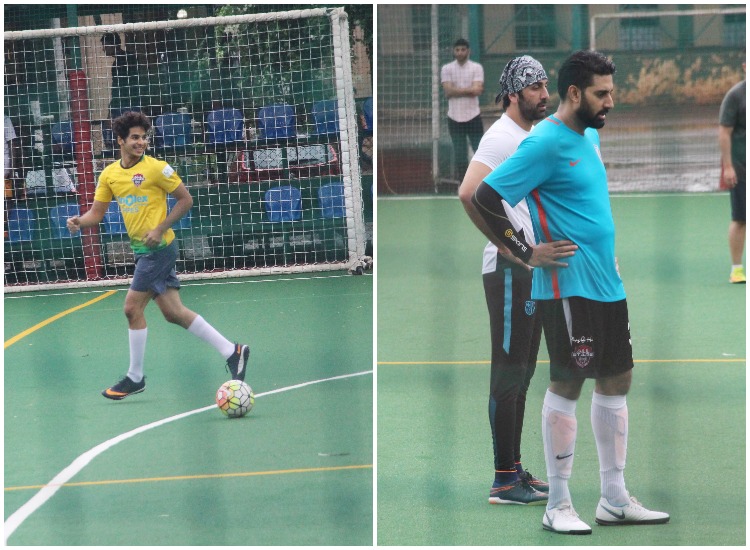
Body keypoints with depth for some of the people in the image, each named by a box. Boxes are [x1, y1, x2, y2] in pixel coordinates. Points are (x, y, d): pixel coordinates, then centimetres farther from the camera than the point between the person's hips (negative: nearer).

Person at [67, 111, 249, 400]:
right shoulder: (109, 174, 9)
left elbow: (186, 199, -6)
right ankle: (232, 351, 14)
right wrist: (79, 221, -10)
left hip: (158, 247, -7)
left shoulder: (156, 168, -10)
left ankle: (135, 378, 7)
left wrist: (160, 229, -15)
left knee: (133, 308, -6)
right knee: (174, 313, 7)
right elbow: (97, 213, 11)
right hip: (143, 251, 7)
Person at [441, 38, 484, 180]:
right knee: (459, 154, 5)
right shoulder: (446, 69, 3)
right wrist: (469, 90, -12)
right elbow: (448, 92, -10)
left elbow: (478, 90, -13)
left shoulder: (476, 68, 0)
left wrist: (457, 90, -12)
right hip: (455, 118, 1)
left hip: (473, 116, -1)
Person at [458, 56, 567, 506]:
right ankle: (505, 481, -6)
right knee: (509, 374, -8)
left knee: (522, 374, 14)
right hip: (510, 272, -10)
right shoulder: (502, 136, -12)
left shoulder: (532, 138, 18)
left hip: (535, 270, 10)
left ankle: (516, 470, 21)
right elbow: (469, 193, -26)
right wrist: (507, 246, -21)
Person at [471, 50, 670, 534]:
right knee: (568, 385, -4)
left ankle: (615, 499, 18)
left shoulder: (591, 136, 13)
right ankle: (558, 506, 3)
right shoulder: (545, 143, -15)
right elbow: (484, 199, -18)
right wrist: (527, 253, -16)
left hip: (607, 284, 9)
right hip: (569, 287, -9)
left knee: (617, 380, 11)